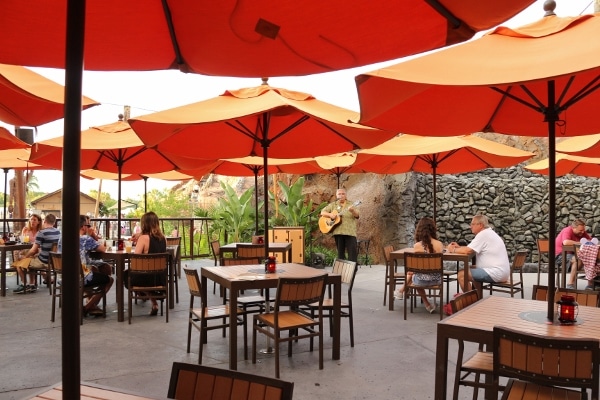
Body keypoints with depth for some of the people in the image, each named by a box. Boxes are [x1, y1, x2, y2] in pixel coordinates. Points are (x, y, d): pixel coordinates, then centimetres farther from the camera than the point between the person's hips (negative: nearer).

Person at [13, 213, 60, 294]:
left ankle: (25, 285, 23)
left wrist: (25, 256, 4)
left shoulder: (41, 233, -19)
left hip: (43, 262, -7)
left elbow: (33, 250, -15)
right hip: (53, 261, 7)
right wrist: (37, 254, 16)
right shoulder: (58, 232, 2)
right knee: (32, 261, 32)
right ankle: (32, 285, 33)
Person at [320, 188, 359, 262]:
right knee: (340, 252, 6)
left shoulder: (350, 205, 10)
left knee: (353, 252, -7)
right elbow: (322, 212, 12)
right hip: (338, 231, 1)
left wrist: (353, 211, -24)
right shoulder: (332, 205, 13)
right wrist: (330, 215, -9)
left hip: (350, 231, -1)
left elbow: (357, 215, -1)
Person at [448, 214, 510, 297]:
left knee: (462, 274, -14)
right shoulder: (489, 233, 18)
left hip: (496, 273, -11)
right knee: (473, 271, 32)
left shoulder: (483, 234, -15)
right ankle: (478, 298, 33)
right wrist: (459, 247, 12)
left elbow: (468, 250, -20)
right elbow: (471, 248, 24)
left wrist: (453, 250, -4)